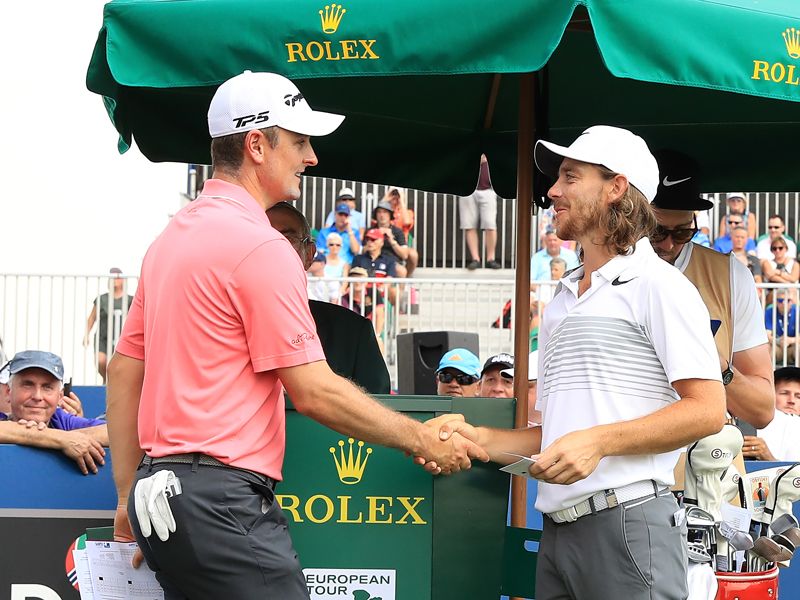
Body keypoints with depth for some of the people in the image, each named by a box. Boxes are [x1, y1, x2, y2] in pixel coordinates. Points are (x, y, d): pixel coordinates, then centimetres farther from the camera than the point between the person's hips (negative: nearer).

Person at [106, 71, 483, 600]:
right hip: (223, 499, -10)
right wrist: (422, 440, -3)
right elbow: (313, 391, -14)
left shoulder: (170, 238, 15)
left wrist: (130, 496, 21)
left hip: (159, 481, 10)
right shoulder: (261, 246, -12)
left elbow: (124, 374, 18)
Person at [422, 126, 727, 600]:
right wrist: (478, 439, 7)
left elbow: (707, 410, -12)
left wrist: (599, 441, -19)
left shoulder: (656, 284, -2)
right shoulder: (560, 305, 22)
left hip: (627, 521, -7)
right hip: (559, 530, 7)